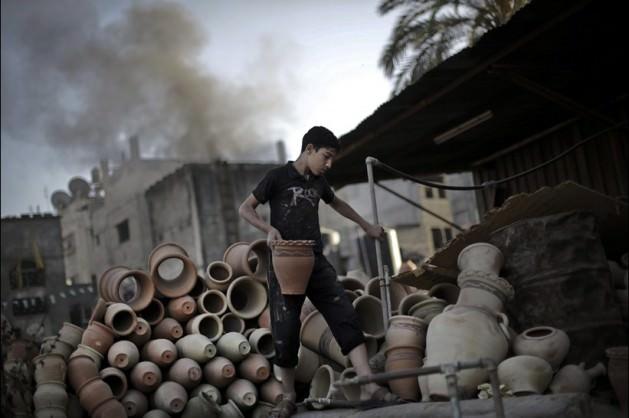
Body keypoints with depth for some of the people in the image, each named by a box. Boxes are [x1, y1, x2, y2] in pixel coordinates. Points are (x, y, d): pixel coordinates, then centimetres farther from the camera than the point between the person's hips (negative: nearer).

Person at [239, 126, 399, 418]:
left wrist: (366, 225, 37)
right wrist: (269, 228, -20)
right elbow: (245, 209, -3)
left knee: (345, 317, -7)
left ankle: (369, 386, -8)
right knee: (285, 330, -4)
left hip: (317, 263, 5)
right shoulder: (278, 177, -4)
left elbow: (336, 203, 34)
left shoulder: (318, 181, 14)